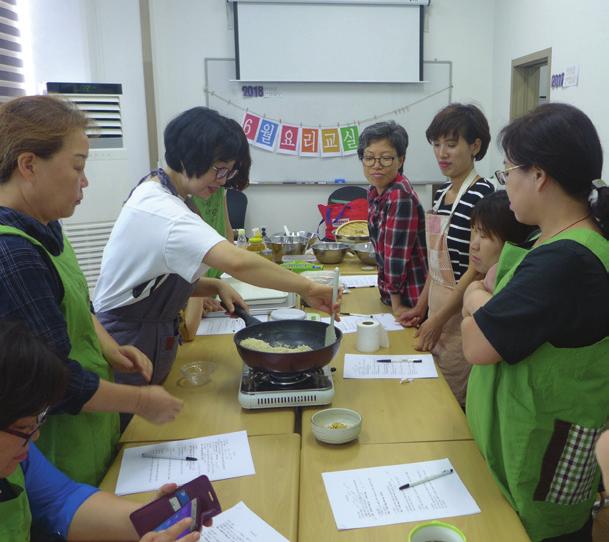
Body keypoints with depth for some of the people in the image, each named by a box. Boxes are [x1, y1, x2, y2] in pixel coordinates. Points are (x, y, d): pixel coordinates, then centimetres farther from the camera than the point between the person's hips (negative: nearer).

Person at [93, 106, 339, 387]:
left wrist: (216, 287, -8)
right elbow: (237, 262, -43)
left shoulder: (153, 193, 4)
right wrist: (308, 288, -37)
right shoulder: (162, 212, -28)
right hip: (131, 344, -9)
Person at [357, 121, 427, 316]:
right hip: (391, 294, 8)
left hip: (411, 301, -8)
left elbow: (397, 252, -22)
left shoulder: (401, 196, -23)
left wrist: (397, 305, -17)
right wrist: (389, 296, 11)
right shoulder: (375, 191, 2)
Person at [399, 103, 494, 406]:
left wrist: (439, 318, -15)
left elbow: (477, 267, -17)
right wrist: (421, 307, 13)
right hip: (437, 308, 8)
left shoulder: (481, 195, -15)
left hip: (462, 312, -8)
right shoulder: (442, 193, 10)